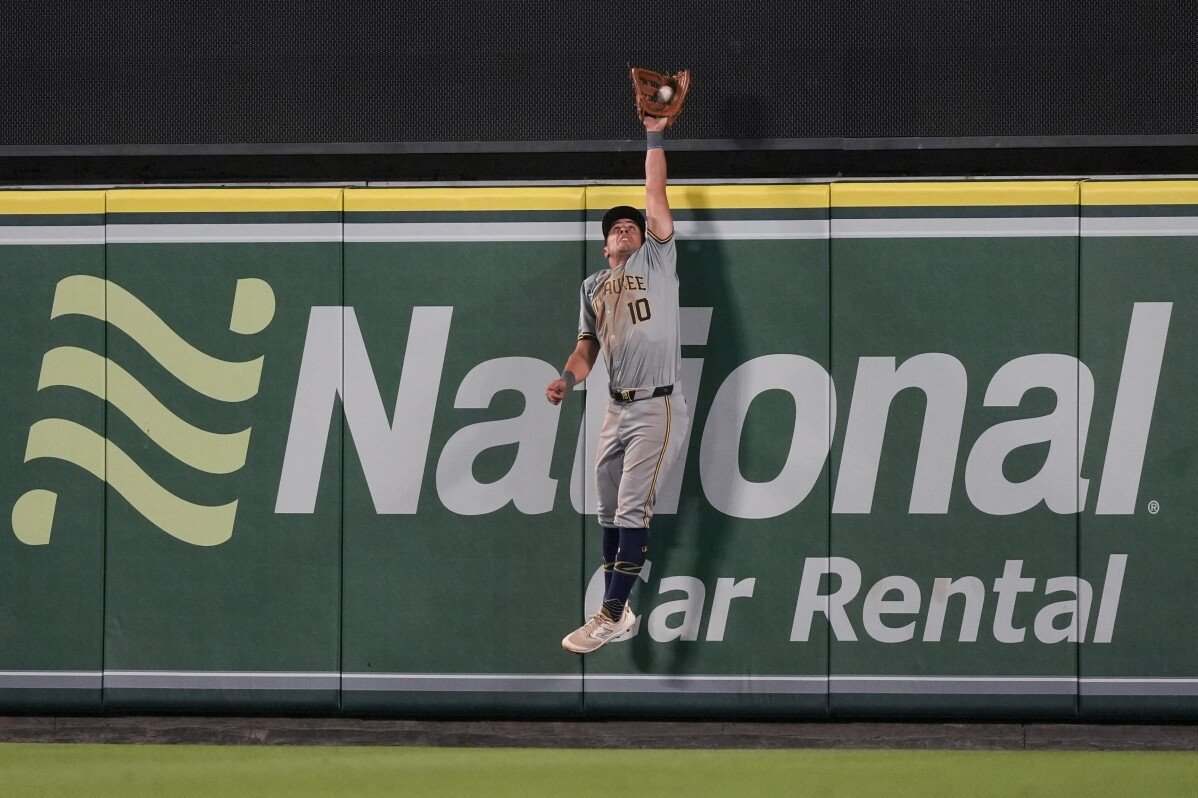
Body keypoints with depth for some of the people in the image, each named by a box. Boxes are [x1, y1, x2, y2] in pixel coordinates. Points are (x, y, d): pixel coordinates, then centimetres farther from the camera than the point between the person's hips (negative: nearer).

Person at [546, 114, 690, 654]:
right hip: (616, 408, 7)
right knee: (609, 511, 10)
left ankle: (610, 615, -15)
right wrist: (566, 380, -6)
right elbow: (587, 346, 13)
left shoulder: (658, 262, 3)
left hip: (658, 408, -7)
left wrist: (654, 136, 1)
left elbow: (655, 198, -1)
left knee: (631, 510, -12)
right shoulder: (594, 286, 17)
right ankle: (619, 612, 19)